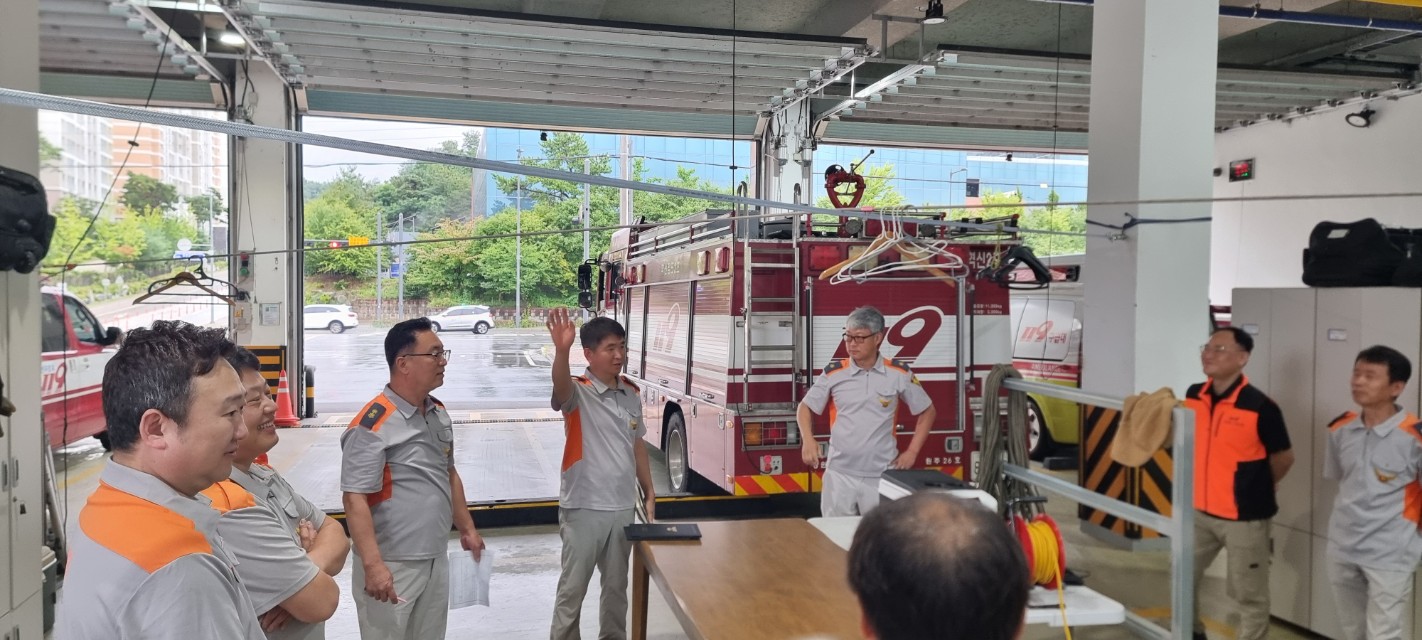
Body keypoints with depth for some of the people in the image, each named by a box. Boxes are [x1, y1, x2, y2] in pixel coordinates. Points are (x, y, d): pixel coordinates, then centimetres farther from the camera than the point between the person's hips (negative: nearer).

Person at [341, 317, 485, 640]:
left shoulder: (439, 414, 7)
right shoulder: (373, 425, -19)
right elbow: (354, 499, -20)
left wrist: (466, 528, 20)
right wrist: (373, 564, -25)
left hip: (436, 561, 8)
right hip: (391, 567, -7)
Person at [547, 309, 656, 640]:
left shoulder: (632, 393, 6)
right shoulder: (578, 392, -12)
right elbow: (560, 386, -37)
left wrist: (649, 492, 15)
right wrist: (561, 350, -57)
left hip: (623, 506, 5)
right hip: (584, 508, -5)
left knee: (617, 586, 18)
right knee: (572, 589, 6)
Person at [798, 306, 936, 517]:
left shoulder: (899, 373, -2)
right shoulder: (833, 372, -1)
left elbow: (927, 411, 10)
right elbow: (805, 407, 10)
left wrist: (912, 452, 4)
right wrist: (808, 440, -7)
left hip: (882, 476, -1)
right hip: (839, 474, 1)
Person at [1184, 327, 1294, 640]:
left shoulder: (1260, 406, -18)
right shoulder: (1194, 396, -1)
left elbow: (1284, 457, -6)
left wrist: (1256, 490, 5)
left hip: (1245, 517, -6)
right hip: (1200, 510, 6)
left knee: (1249, 595, 8)